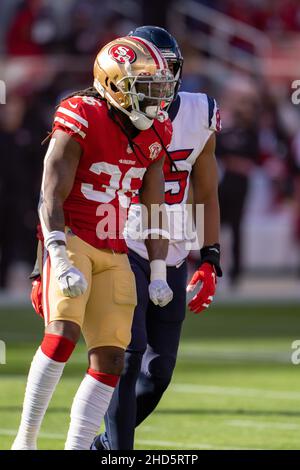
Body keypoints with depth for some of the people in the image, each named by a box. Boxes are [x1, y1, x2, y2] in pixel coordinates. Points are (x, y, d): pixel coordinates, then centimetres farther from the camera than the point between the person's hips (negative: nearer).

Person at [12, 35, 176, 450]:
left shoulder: (153, 135, 7)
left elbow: (154, 210, 15)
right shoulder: (80, 121, -13)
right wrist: (60, 262, -25)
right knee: (63, 333, -25)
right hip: (70, 242, -7)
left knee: (110, 359, 0)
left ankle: (76, 448, 6)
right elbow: (50, 200, -15)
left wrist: (158, 274, 10)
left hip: (113, 255, 7)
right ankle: (26, 438, -16)